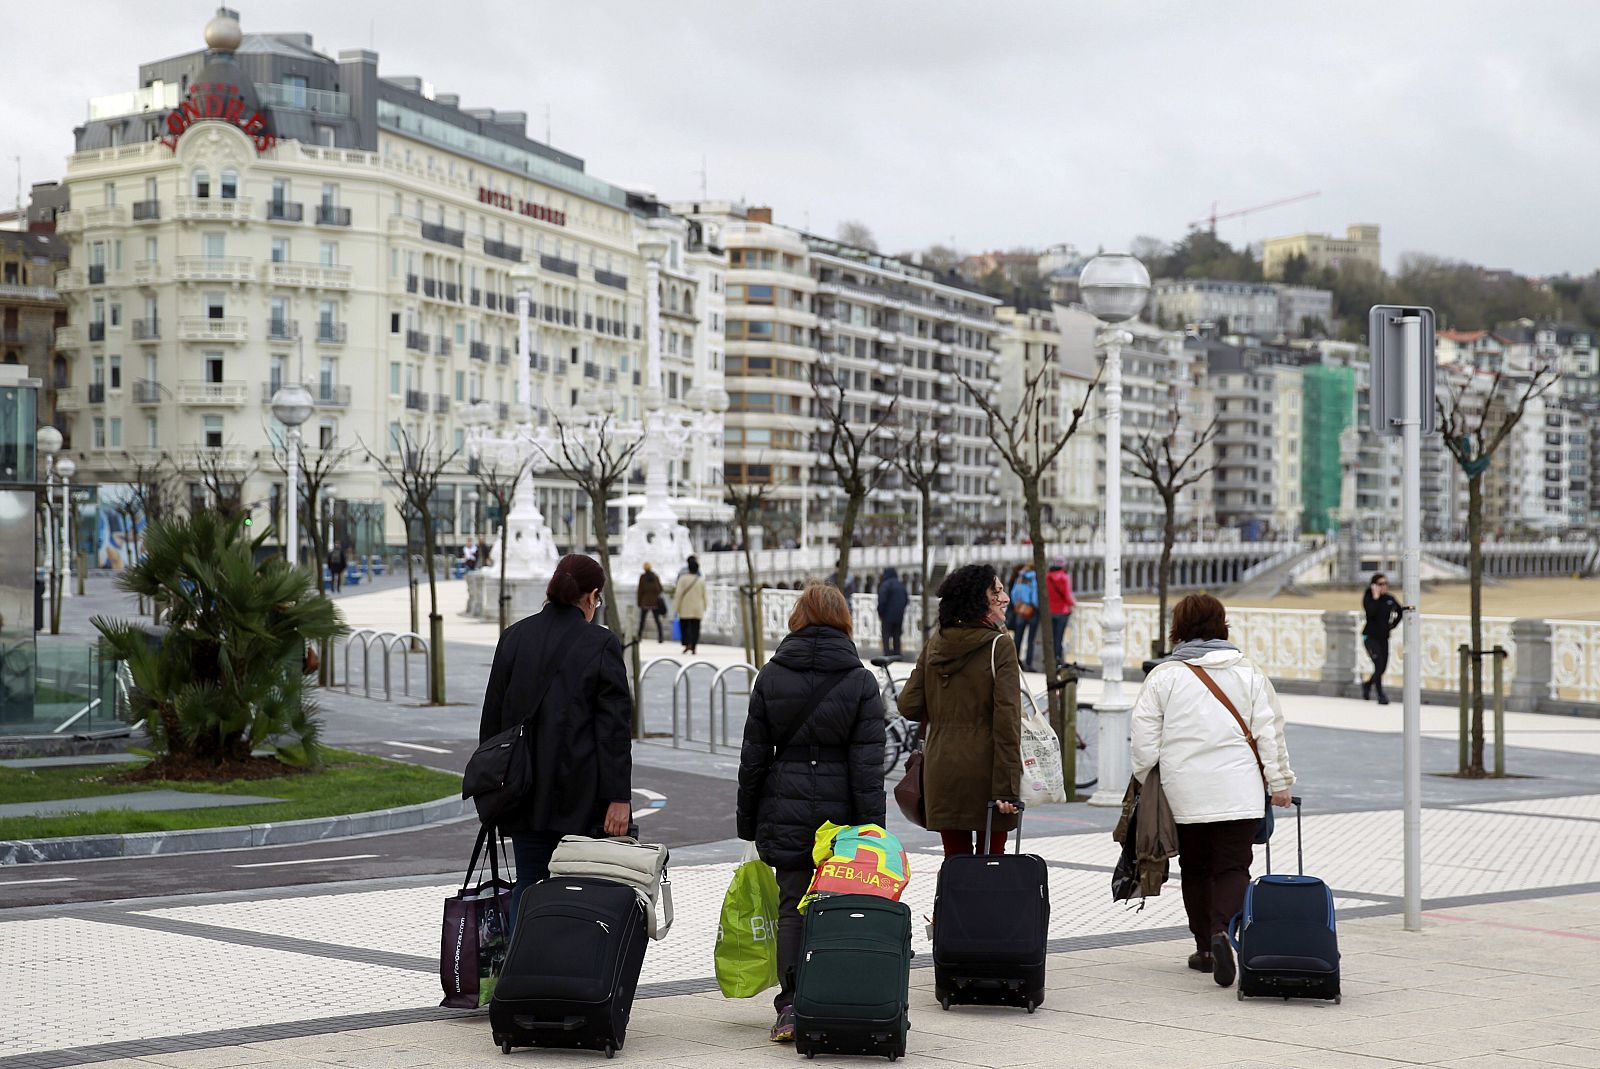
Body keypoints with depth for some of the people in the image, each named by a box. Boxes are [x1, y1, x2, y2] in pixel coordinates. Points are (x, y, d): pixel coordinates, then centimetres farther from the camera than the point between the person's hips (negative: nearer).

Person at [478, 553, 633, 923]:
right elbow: (615, 727, -10)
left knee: (528, 883, 8)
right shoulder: (601, 644, -6)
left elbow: (492, 715, 12)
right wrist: (619, 797, -10)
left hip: (525, 791, 4)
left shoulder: (513, 637, 8)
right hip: (580, 793, -4)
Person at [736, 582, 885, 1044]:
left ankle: (791, 1007, -1)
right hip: (841, 812, -1)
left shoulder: (771, 676, 1)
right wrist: (872, 829, -3)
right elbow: (868, 765, -6)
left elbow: (753, 757, 3)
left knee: (792, 907, 5)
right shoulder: (861, 681, -3)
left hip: (785, 813, 1)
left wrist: (747, 821, 10)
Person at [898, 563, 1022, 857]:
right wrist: (1007, 787, -15)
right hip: (984, 767, -4)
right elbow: (1007, 719, -14)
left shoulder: (934, 644, 6)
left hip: (941, 767, 4)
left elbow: (909, 705, 5)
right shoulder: (1000, 645, -9)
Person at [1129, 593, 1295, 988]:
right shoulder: (1249, 673, 4)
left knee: (1195, 869, 14)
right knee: (1233, 867, 1)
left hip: (1183, 793, 0)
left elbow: (1145, 740, -1)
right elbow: (1269, 730, 3)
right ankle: (1221, 930, -24)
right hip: (1238, 792, 0)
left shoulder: (1162, 676, 0)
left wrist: (1145, 785, 11)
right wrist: (1280, 783, 8)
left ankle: (1204, 947, 18)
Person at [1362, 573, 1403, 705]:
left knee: (1383, 667, 8)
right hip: (1370, 636, -5)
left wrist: (1393, 624, 11)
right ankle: (1381, 695, -11)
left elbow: (1400, 612, 20)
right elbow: (1370, 612, -27)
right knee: (1379, 664, -17)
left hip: (1383, 637, 5)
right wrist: (1375, 597, -22)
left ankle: (1367, 683, 37)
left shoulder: (1390, 599, 4)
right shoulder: (1368, 598, -8)